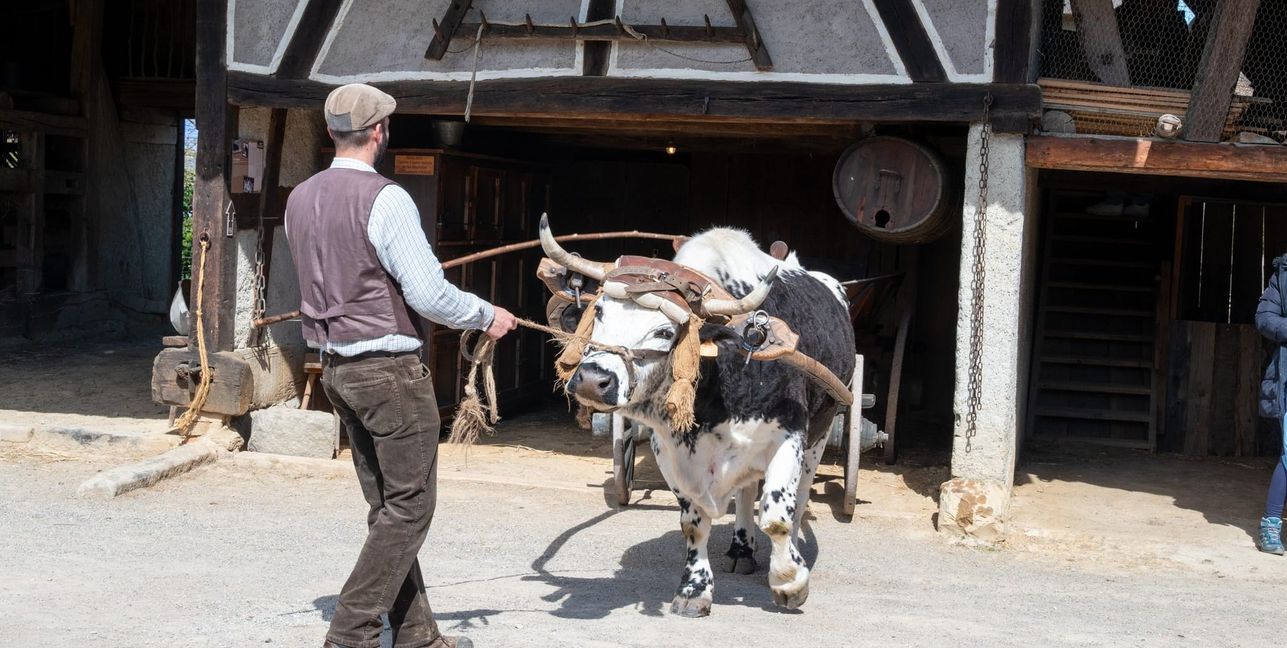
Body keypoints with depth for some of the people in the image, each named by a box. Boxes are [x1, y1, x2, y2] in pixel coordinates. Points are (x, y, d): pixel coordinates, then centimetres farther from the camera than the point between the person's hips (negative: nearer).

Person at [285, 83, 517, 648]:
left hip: (336, 367, 9)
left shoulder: (300, 199, 8)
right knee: (410, 506, 1)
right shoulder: (385, 199, -16)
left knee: (387, 507, 14)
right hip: (389, 368, -8)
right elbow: (429, 294, -17)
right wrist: (487, 315, -1)